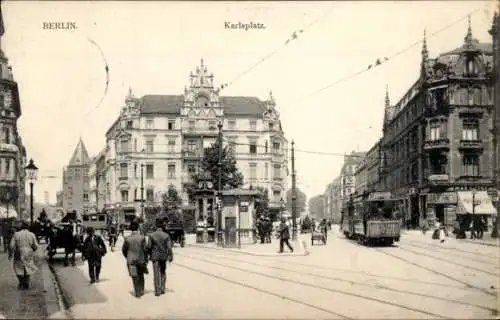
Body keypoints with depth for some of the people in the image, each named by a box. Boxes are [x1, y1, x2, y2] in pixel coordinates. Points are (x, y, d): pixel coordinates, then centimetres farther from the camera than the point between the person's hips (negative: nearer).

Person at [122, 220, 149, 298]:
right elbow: (145, 249, -9)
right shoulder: (142, 237, -10)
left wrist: (127, 257, 17)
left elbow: (124, 250, 2)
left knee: (135, 277, 5)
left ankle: (137, 293, 2)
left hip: (131, 260, 0)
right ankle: (141, 291, 22)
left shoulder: (127, 238, -6)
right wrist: (146, 259, 3)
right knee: (141, 276, 17)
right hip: (141, 260, 0)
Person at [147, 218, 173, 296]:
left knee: (156, 274, 4)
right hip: (163, 257, 1)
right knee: (163, 273, 17)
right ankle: (162, 289, 18)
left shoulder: (151, 235, -8)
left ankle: (157, 291, 3)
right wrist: (171, 257, 1)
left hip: (155, 257, -1)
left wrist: (149, 255, 11)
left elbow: (149, 247, -5)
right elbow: (169, 247, -8)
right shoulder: (166, 235, -7)